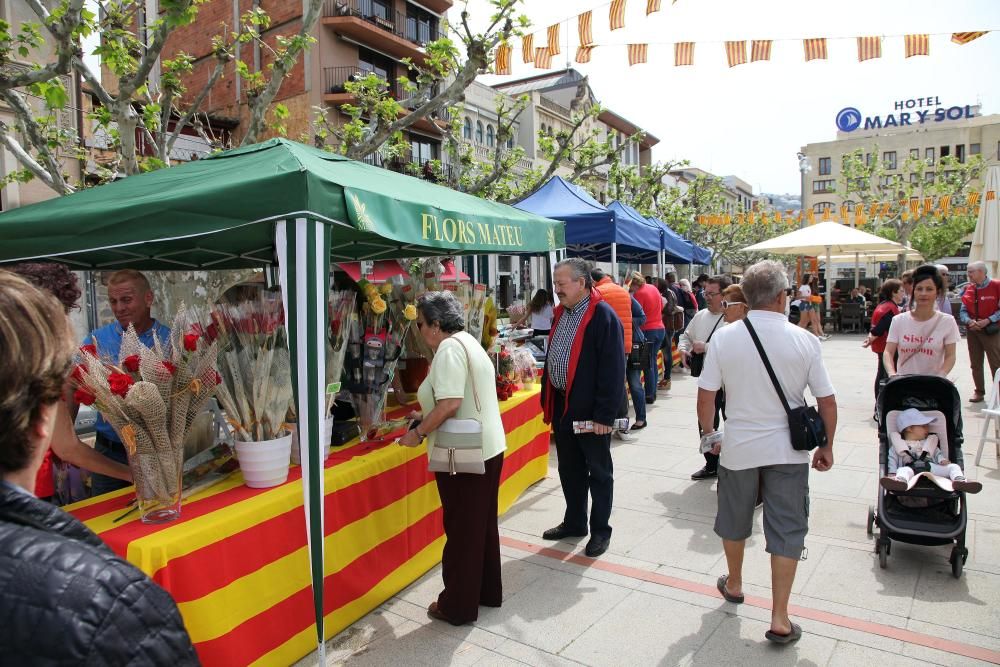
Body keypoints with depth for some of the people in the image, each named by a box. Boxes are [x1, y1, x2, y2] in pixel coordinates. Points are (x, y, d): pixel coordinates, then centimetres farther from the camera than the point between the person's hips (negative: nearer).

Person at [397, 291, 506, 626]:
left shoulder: (449, 348, -17)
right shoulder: (467, 341, 13)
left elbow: (451, 402, -27)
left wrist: (418, 432, -16)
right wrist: (426, 416, 17)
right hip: (487, 448, 10)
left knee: (461, 529, 4)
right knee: (483, 523, 20)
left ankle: (458, 606, 19)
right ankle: (488, 591, 35)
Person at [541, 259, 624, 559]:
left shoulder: (604, 316, -16)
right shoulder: (561, 313, 9)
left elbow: (612, 371, -19)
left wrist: (604, 414, -20)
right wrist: (547, 399, 14)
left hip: (590, 410, -8)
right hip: (561, 406, 8)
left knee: (598, 472, 9)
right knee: (569, 469, 19)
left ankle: (600, 530, 23)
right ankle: (574, 522, 35)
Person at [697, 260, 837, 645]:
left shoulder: (724, 337, -10)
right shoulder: (804, 340, -9)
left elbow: (705, 395, -7)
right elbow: (827, 401, -5)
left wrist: (709, 433, 9)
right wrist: (826, 446, 9)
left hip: (737, 447, 1)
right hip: (787, 450, -1)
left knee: (734, 520, 21)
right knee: (786, 529, 10)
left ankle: (734, 584, 43)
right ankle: (779, 618, 14)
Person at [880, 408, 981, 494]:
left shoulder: (929, 443, 36)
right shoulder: (898, 446, 23)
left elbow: (938, 453, 25)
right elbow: (892, 460, 13)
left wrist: (942, 460, 0)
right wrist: (892, 473, -5)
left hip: (932, 468, 5)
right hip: (911, 468, -4)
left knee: (954, 466, -14)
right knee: (903, 470, -37)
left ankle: (960, 481, -44)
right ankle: (900, 480, -71)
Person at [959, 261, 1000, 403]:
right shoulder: (968, 289, 8)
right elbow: (963, 311, 8)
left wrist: (988, 321, -18)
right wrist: (969, 321, -10)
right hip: (972, 331, 5)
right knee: (975, 364, 10)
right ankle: (979, 392, 19)